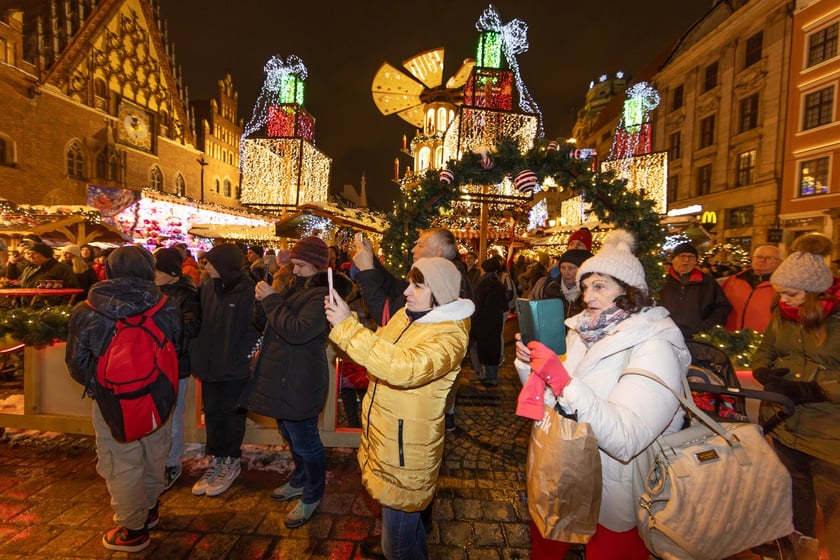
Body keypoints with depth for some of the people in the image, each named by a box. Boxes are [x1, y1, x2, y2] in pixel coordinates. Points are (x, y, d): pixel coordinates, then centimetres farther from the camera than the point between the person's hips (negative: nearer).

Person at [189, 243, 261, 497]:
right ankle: (215, 461, 33)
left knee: (232, 414, 11)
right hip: (209, 363, 5)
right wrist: (198, 353, 3)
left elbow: (256, 326, -16)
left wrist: (245, 353, -19)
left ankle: (231, 462, 29)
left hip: (234, 366, -5)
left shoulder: (248, 291, -16)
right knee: (212, 413, 16)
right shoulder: (207, 288, 0)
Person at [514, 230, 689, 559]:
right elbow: (549, 397, 4)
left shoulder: (654, 348, -21)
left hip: (611, 494, -6)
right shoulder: (584, 331, -2)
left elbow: (625, 440, -32)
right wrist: (528, 362, -13)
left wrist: (562, 379, -38)